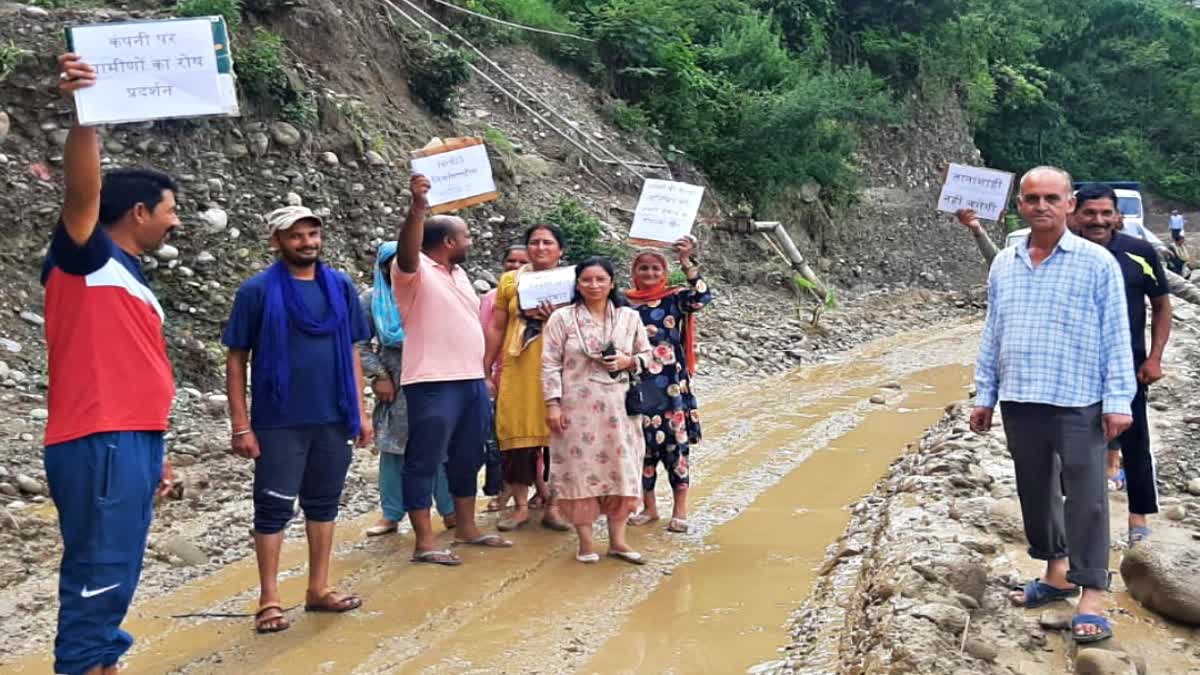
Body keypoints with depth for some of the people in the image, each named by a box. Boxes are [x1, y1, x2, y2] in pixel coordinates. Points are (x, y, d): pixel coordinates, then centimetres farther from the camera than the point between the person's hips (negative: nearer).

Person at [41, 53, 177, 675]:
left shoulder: (131, 280, 20)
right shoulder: (85, 260, -3)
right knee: (97, 581, -6)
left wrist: (153, 450, 21)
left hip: (131, 442, 9)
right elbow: (82, 190, -22)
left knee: (114, 582, 13)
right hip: (99, 445, -9)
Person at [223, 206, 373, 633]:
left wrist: (360, 411, 7)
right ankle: (269, 601, 13)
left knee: (324, 503, 13)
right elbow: (236, 359, -4)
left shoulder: (340, 286, 5)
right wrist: (241, 425, -9)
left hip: (333, 418, 4)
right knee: (274, 507, 3)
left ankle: (319, 589, 25)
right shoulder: (258, 290, -6)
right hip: (279, 422, -4)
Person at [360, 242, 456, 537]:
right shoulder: (371, 299, 5)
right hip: (395, 387, 1)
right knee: (392, 448, 5)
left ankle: (449, 510, 10)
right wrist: (378, 376, -5)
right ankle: (391, 514, 13)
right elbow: (360, 343, 3)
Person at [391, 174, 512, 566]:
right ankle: (424, 542, 2)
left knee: (467, 459, 16)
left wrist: (485, 371, 20)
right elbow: (407, 251, -32)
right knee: (424, 461, -2)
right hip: (434, 384, -9)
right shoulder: (415, 271, -8)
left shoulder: (458, 273, 18)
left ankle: (466, 528, 28)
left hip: (472, 380, 9)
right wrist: (417, 208, -48)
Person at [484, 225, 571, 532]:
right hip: (517, 370, 1)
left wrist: (557, 319, -13)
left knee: (555, 434, 0)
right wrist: (486, 369, 7)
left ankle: (553, 506, 10)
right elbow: (496, 328, 12)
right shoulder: (510, 281, 9)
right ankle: (521, 506, 12)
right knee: (517, 434, 1)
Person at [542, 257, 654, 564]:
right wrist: (553, 404, -9)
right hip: (577, 408, -2)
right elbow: (550, 365, -3)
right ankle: (586, 541, 11)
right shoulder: (562, 318, -1)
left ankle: (618, 540, 14)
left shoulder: (629, 317, 7)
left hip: (617, 408, 3)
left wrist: (629, 362, -8)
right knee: (580, 470, -1)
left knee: (620, 469, 3)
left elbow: (646, 355, 14)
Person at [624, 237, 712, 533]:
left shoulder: (675, 298, 1)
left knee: (675, 443, 0)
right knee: (642, 444, 7)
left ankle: (680, 510, 10)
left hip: (671, 384, -2)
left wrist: (687, 263, -26)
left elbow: (703, 297, -19)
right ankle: (649, 507, 20)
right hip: (637, 385, 2)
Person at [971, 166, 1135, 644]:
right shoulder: (1003, 265, 9)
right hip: (1019, 402, 5)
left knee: (1085, 498, -1)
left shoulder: (1097, 262, -4)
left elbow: (1116, 336, -5)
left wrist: (1118, 400, -10)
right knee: (1035, 493, 15)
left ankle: (1091, 598, 5)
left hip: (1078, 403, -5)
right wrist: (984, 395, 12)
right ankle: (1056, 573, 31)